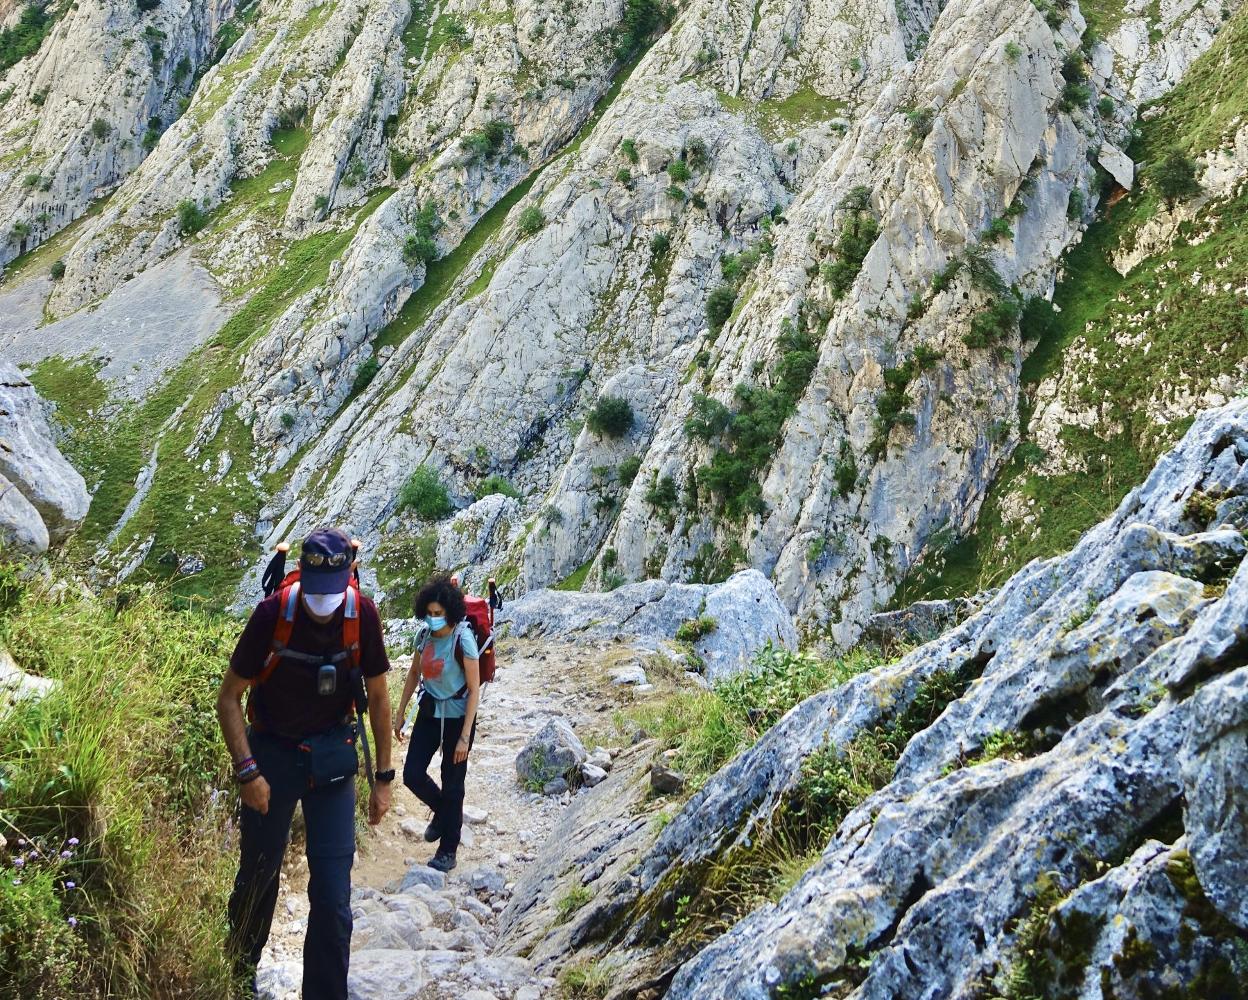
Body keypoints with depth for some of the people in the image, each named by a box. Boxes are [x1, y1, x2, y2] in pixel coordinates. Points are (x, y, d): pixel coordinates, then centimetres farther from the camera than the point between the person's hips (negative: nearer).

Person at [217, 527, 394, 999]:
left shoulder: (362, 615, -14)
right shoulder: (272, 612, -20)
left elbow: (378, 696, -1)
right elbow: (229, 698, -10)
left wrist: (383, 778, 1)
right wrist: (247, 770, -19)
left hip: (332, 758, 1)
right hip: (273, 751, -1)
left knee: (333, 897, -3)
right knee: (258, 875, 14)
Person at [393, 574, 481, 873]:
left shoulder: (463, 640, -20)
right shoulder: (426, 636, -4)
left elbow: (475, 690, -18)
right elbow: (413, 675, 12)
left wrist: (465, 737, -19)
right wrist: (400, 713, 12)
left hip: (457, 716, -5)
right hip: (429, 712, 5)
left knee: (452, 784, 4)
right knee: (412, 774, 1)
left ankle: (448, 850, 19)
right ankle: (443, 811, 32)